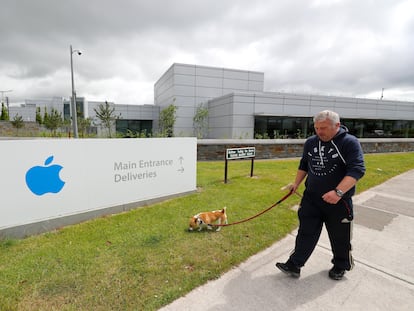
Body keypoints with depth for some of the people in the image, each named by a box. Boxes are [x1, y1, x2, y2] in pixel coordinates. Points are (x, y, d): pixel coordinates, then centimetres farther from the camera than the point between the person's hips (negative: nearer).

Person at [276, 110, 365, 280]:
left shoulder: (350, 142, -14)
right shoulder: (310, 142, 3)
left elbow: (357, 169, -23)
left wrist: (338, 192, -33)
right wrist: (296, 183, 18)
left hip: (338, 201, -3)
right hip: (311, 198, 4)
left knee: (340, 236, 16)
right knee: (306, 233, 8)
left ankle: (340, 266, 40)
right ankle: (294, 265, 17)